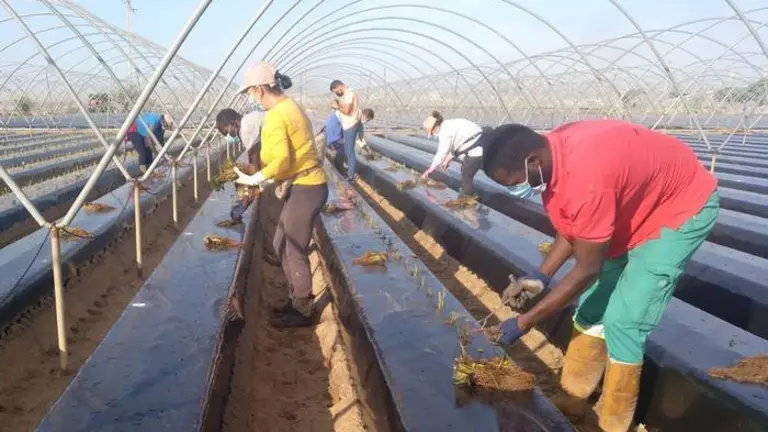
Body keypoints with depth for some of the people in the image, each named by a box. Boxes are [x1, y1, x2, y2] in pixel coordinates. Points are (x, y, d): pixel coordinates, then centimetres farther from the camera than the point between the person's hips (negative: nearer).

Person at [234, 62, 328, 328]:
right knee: (281, 244, 19)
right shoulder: (290, 107, 15)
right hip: (303, 186, 10)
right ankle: (297, 299, 30)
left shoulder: (276, 116, -17)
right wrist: (281, 181, 14)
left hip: (304, 189, -10)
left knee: (295, 251, 1)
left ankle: (302, 312, 14)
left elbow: (282, 159, -26)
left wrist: (254, 179, -15)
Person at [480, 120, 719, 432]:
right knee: (593, 304, 10)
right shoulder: (550, 155, -14)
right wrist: (541, 276, -9)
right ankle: (572, 399, 25)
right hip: (637, 203, 9)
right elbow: (571, 227, 1)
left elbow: (587, 270, -30)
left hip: (682, 206, -8)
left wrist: (523, 323, -23)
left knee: (622, 322, -10)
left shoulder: (586, 178, -41)